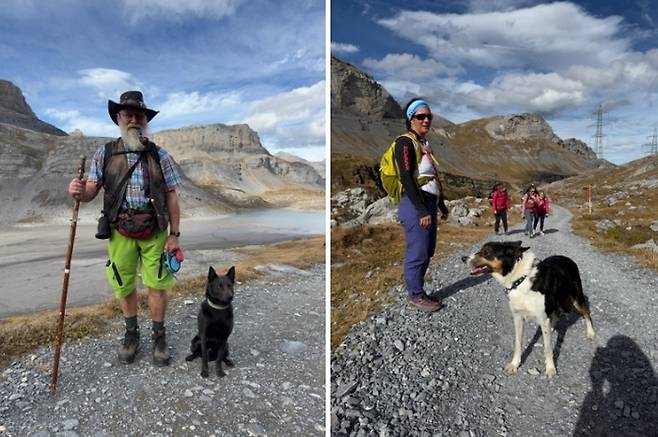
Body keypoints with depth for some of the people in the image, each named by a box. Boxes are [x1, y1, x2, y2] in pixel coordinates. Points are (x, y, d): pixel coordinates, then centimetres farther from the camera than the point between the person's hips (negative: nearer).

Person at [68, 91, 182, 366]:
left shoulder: (159, 155, 0)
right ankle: (131, 335, 31)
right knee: (124, 286, 11)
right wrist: (79, 192, -25)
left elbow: (171, 196, 0)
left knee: (156, 284, 4)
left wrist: (175, 234, -4)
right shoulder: (104, 153, 2)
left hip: (155, 231, -1)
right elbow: (92, 191, 1)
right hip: (120, 232, 1)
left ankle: (159, 337, 22)